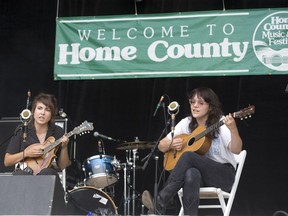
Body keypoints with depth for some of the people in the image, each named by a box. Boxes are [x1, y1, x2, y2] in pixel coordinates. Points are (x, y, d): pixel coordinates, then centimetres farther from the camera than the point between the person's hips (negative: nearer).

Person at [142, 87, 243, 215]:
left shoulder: (221, 123, -6)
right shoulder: (187, 123, 8)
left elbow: (236, 150, -20)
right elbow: (161, 146, 13)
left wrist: (233, 130, -39)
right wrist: (171, 145, -11)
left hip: (224, 174, -3)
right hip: (199, 172, 3)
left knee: (188, 156, -30)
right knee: (191, 174, -37)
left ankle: (159, 205, -35)